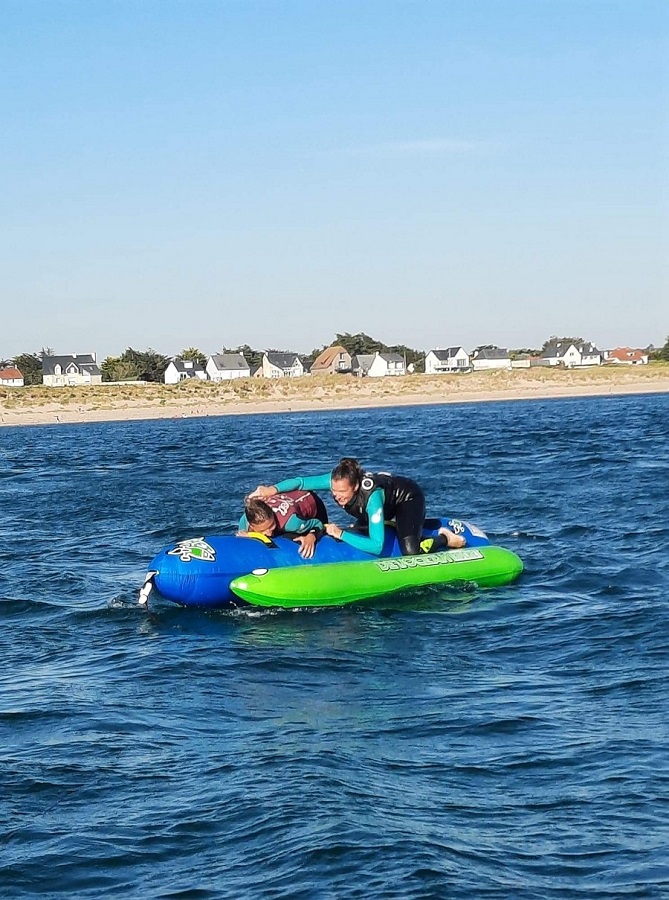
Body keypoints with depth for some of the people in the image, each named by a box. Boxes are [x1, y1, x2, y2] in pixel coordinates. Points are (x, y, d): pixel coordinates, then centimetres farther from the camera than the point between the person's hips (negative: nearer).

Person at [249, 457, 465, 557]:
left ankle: (445, 538, 7)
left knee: (410, 553, -23)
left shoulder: (371, 495, -45)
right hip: (388, 500, 7)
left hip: (407, 497, -7)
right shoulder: (337, 481, -31)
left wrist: (341, 534, -48)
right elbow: (301, 481, -27)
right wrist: (274, 489, -45)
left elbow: (376, 547, -47)